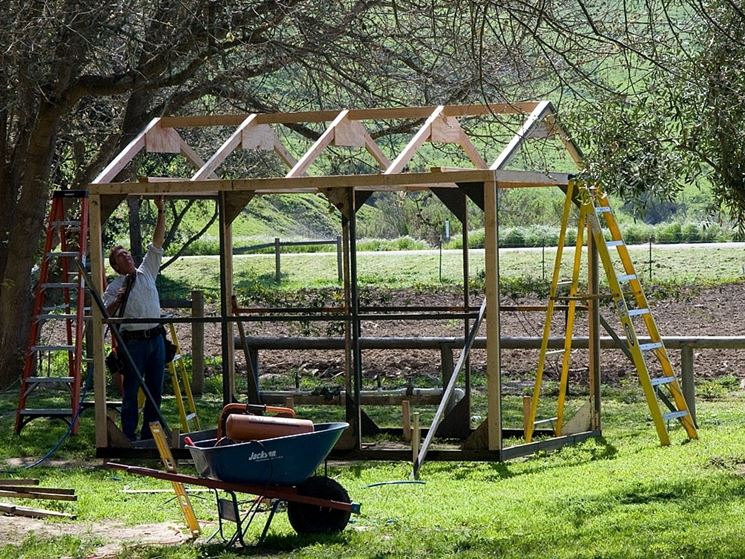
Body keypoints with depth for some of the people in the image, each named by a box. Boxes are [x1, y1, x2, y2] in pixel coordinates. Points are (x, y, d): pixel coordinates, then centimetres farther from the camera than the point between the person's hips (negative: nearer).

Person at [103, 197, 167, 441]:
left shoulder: (147, 272, 12)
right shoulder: (115, 287, -1)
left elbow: (157, 243, 7)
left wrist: (161, 212, 1)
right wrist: (117, 300, -21)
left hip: (156, 338, 5)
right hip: (133, 341, -5)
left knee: (155, 389, 8)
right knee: (131, 391, -2)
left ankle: (149, 434, 16)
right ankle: (128, 436, 1)